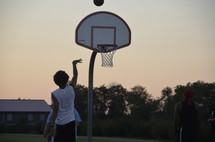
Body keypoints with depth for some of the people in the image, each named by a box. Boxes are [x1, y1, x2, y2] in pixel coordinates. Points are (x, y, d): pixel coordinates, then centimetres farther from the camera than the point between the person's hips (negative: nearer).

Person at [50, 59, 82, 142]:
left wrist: (52, 125, -10)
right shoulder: (71, 89, 0)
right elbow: (75, 76, 17)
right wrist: (74, 64, 29)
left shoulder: (55, 94, -9)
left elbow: (55, 110, -12)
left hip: (60, 123, -2)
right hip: (70, 122, 3)